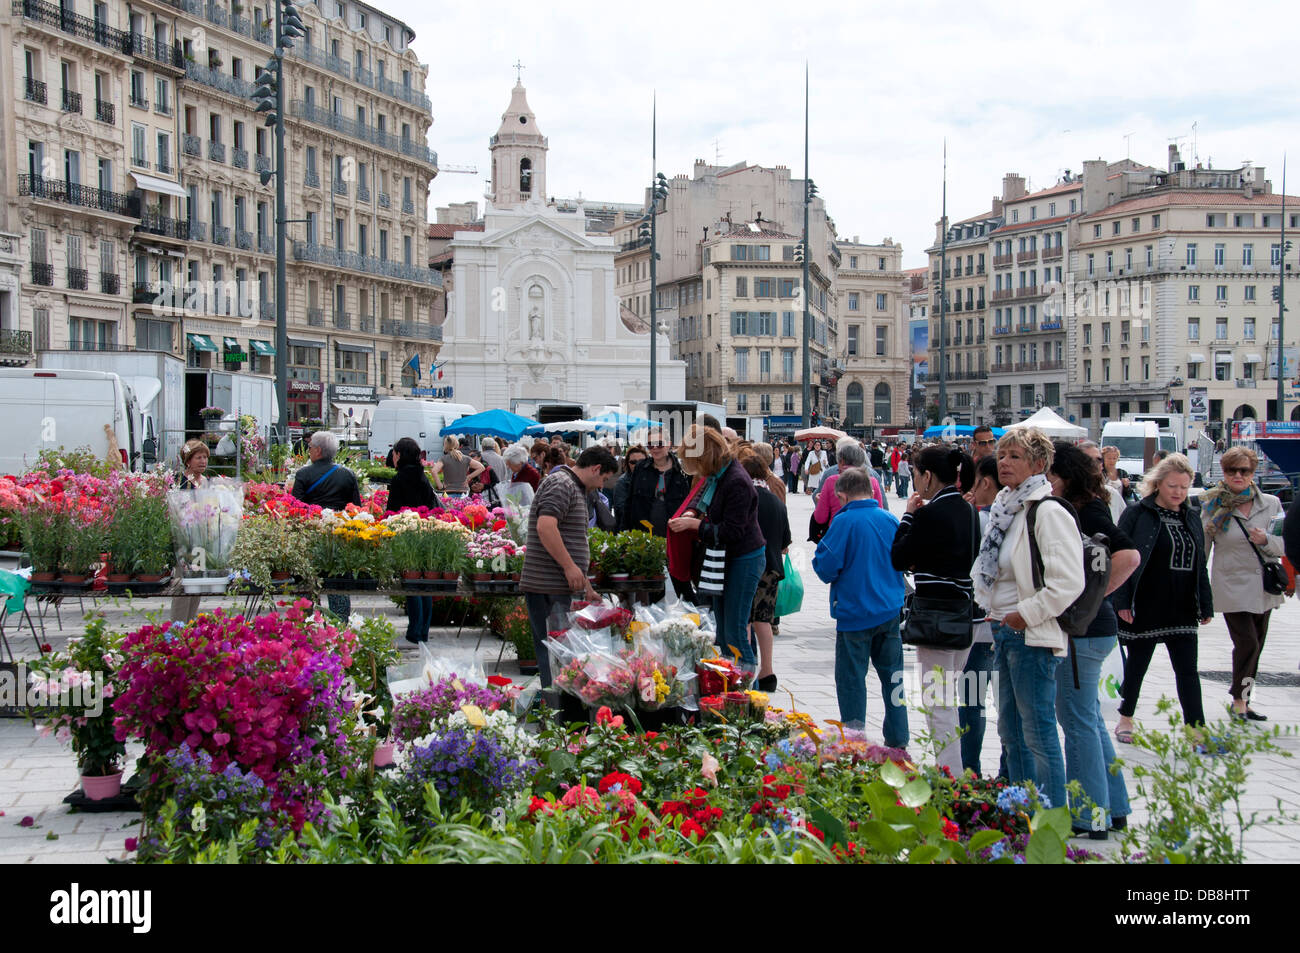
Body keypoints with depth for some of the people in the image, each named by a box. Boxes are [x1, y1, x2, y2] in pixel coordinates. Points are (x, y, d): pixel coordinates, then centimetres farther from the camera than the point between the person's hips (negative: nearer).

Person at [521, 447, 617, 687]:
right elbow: (545, 526, -25)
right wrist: (570, 566, -21)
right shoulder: (561, 483, -10)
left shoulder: (575, 489, 23)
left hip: (560, 588, 10)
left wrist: (588, 588, 30)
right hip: (547, 587, -10)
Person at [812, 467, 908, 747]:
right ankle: (898, 742, 20)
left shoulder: (844, 522, -14)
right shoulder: (891, 520, 2)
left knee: (851, 679, 5)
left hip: (855, 613, -5)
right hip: (890, 610, 5)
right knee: (893, 676, 14)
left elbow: (826, 569, -13)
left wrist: (819, 553, 5)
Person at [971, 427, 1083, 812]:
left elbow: (1068, 582, -23)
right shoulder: (1005, 508, 12)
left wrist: (1027, 614, -18)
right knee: (1011, 730, 17)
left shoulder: (1048, 513, -16)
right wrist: (992, 607, 15)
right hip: (1005, 631, 10)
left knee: (1038, 733, -3)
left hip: (1032, 635, -10)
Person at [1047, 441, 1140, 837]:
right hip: (1081, 628, 10)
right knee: (1088, 719, 16)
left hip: (1084, 629, -10)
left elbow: (1128, 555, -28)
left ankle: (1091, 818, 4)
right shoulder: (1070, 511, 12)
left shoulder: (1088, 512, -15)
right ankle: (1113, 808, 25)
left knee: (1079, 720, -3)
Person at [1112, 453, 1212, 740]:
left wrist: (1206, 605, 12)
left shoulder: (1191, 518, 11)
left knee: (1187, 670, 2)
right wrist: (1123, 601, -15)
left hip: (1182, 609, 4)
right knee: (1137, 664, 9)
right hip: (1146, 607, -4)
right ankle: (1126, 718, 26)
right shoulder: (1137, 514, -6)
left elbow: (1200, 565, 15)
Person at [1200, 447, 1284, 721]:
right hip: (1232, 588, -4)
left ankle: (1242, 698, 24)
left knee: (1256, 645, 10)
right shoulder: (1213, 506, -3)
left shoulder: (1271, 504, 3)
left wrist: (1266, 540, -18)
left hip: (1263, 588, 4)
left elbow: (1284, 545, 4)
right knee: (1247, 643, -11)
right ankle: (1239, 700, 6)